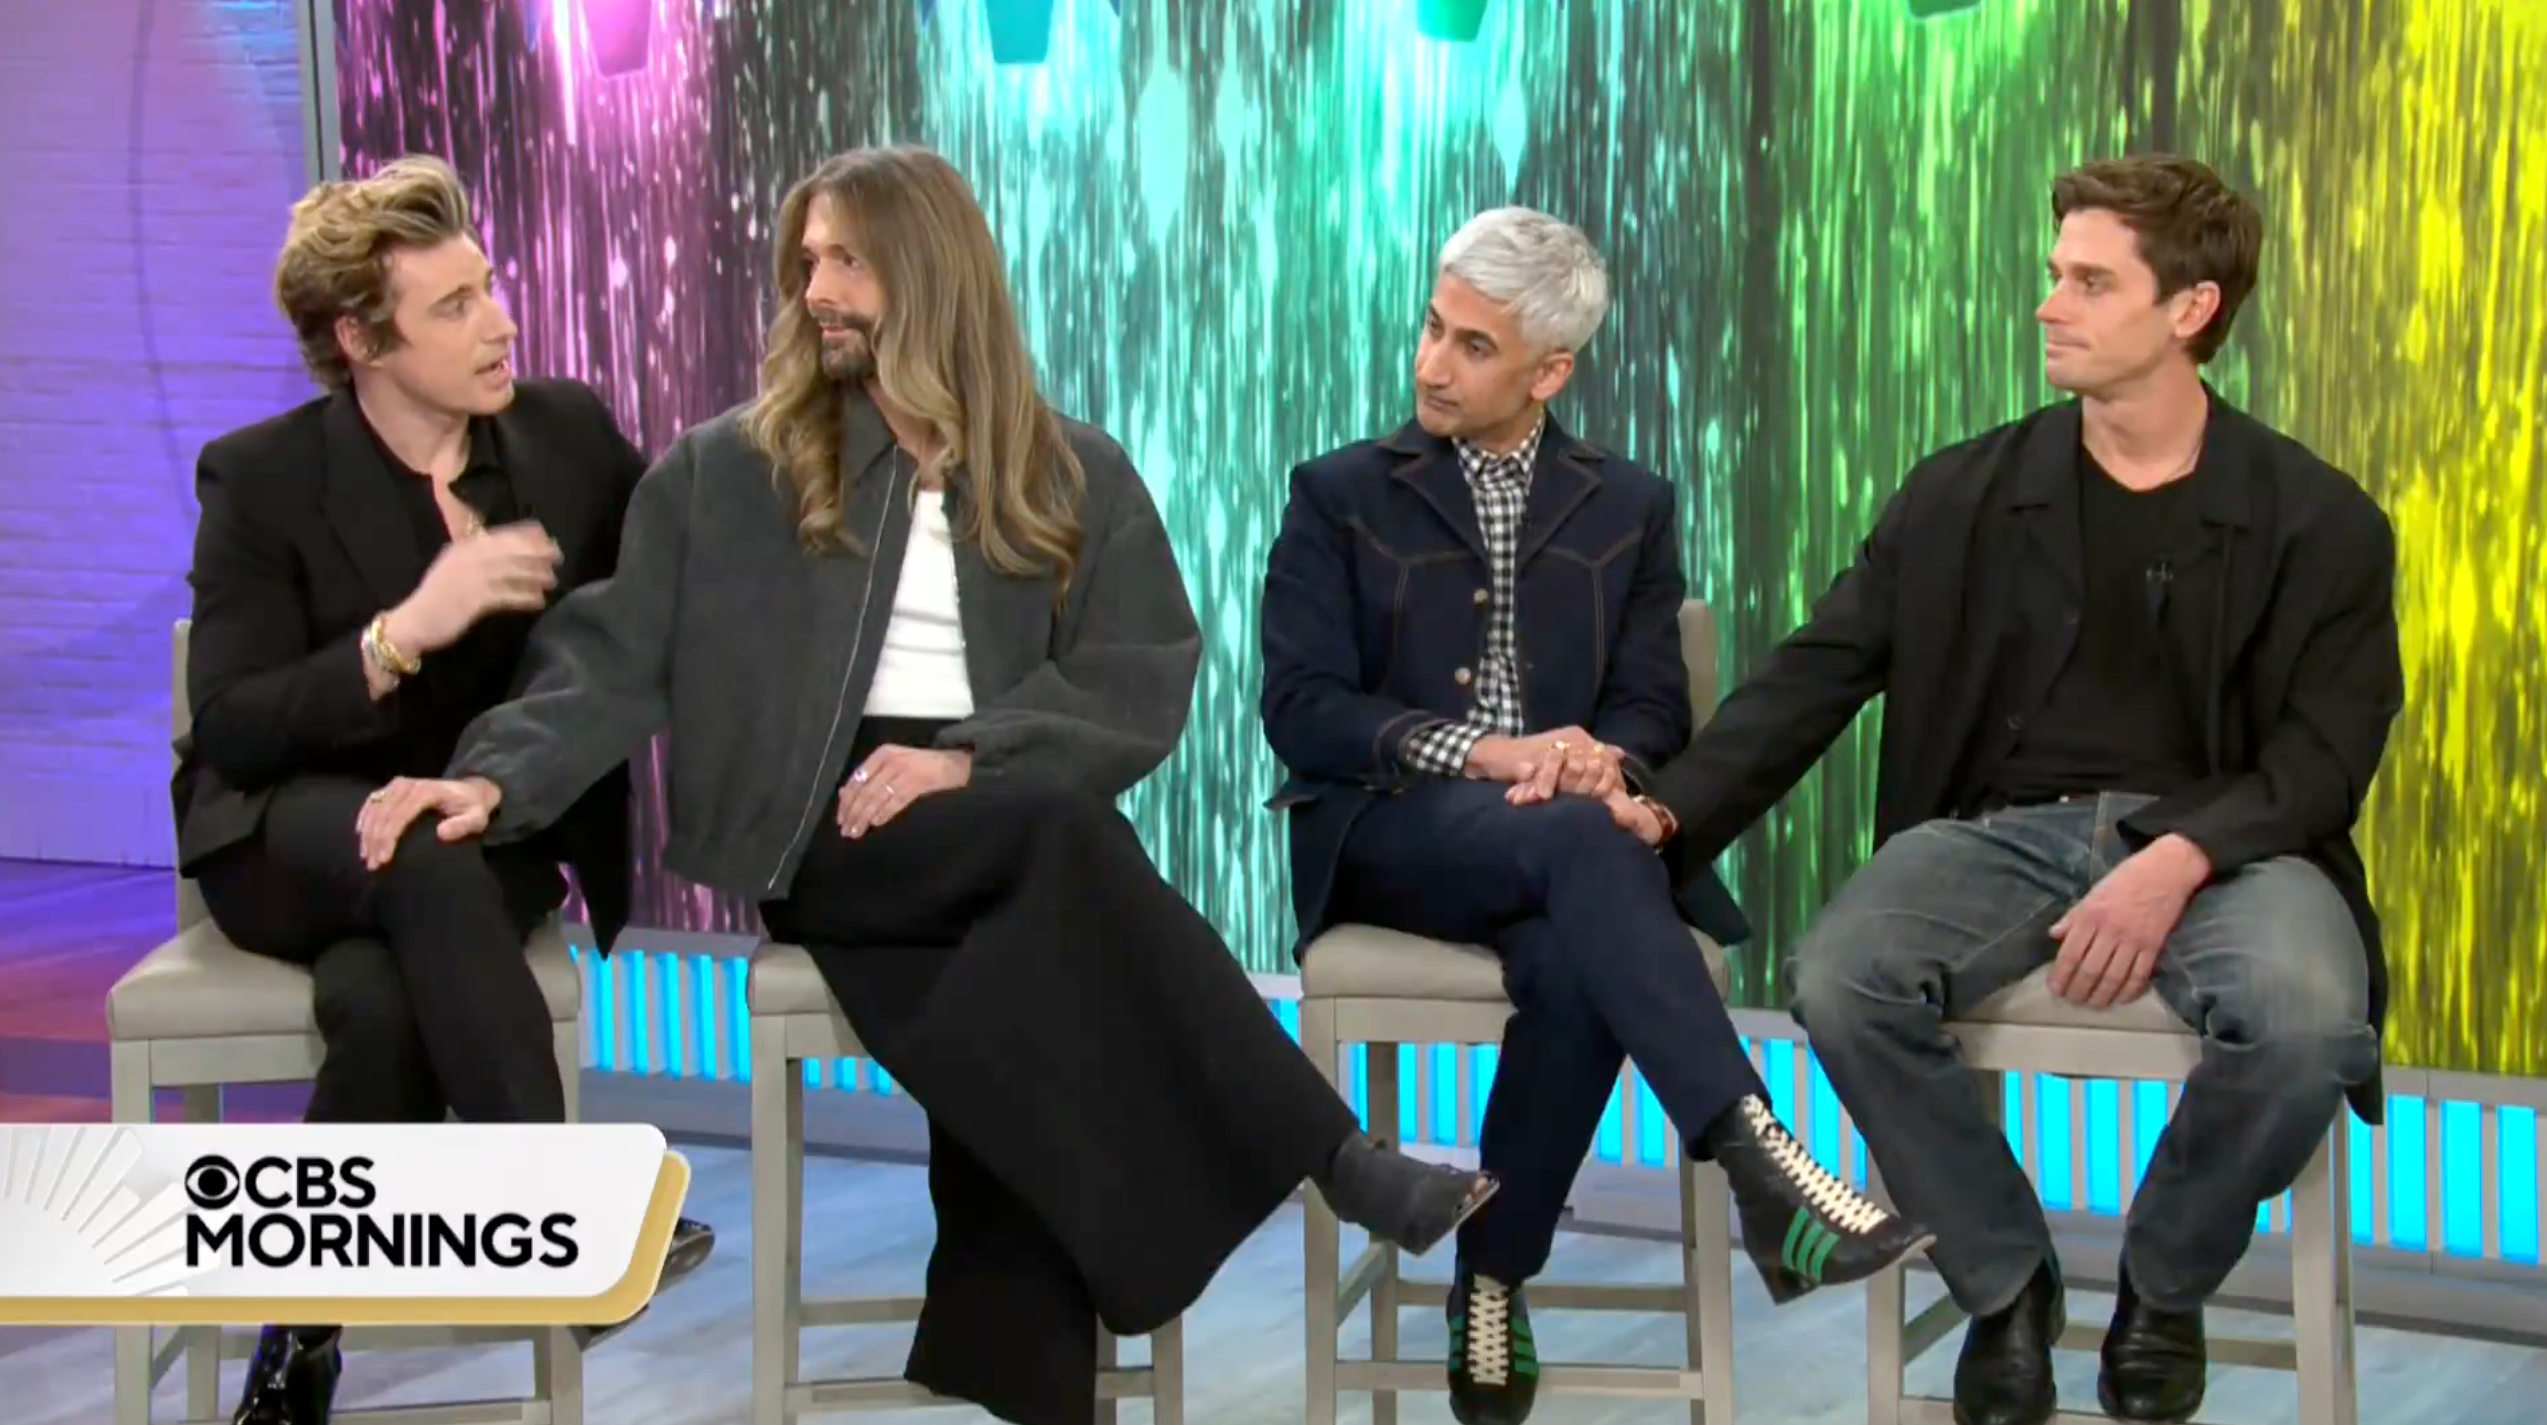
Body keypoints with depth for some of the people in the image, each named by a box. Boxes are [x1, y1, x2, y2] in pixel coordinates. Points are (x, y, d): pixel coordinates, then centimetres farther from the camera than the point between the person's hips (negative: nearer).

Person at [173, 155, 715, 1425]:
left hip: (493, 833, 2)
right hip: (287, 834, -2)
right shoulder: (261, 479, -8)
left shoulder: (570, 436, 1)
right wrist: (406, 629, -27)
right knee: (428, 859, -39)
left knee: (379, 998, -34)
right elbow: (232, 731, -14)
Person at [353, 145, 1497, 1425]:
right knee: (1062, 831, -33)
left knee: (1033, 1040, -33)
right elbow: (613, 664, 5)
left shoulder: (1078, 480, 14)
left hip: (1000, 830, 2)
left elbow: (1145, 687, 3)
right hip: (823, 838, -2)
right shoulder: (726, 471, 13)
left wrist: (969, 758, -14)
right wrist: (498, 777, -14)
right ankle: (1331, 1156, -35)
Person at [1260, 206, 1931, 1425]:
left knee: (1575, 965, -35)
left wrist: (1603, 759, -18)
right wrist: (1482, 752, -17)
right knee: (1576, 842, -36)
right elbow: (1300, 707, -2)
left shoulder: (1628, 508, 16)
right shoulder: (1341, 497, 10)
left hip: (1559, 832, 2)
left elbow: (1653, 707, 9)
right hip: (1389, 830, -2)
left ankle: (1491, 1286, -20)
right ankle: (1762, 1170, -48)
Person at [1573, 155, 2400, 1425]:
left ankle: (2162, 1289, -1)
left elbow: (2323, 759, -4)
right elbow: (1813, 676, 5)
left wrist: (2178, 862, -23)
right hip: (2003, 831, 2)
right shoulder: (1963, 495, 8)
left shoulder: (2318, 521, 2)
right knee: (1840, 981, -30)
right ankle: (2005, 1284, -4)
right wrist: (1673, 810, -11)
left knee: (2305, 1022, -35)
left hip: (2221, 840, -1)